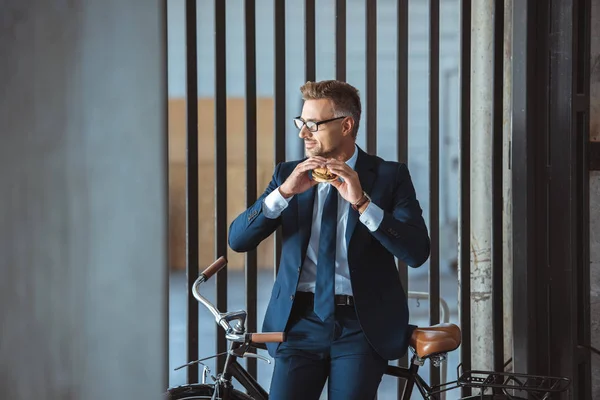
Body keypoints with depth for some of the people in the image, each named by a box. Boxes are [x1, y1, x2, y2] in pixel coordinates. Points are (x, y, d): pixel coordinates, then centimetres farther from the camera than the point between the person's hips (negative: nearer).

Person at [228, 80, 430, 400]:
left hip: (362, 327, -2)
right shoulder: (289, 174, 10)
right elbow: (238, 239, 0)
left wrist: (362, 202, -20)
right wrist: (284, 192, -14)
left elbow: (417, 252, -11)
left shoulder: (389, 176, 1)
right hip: (300, 322, 2)